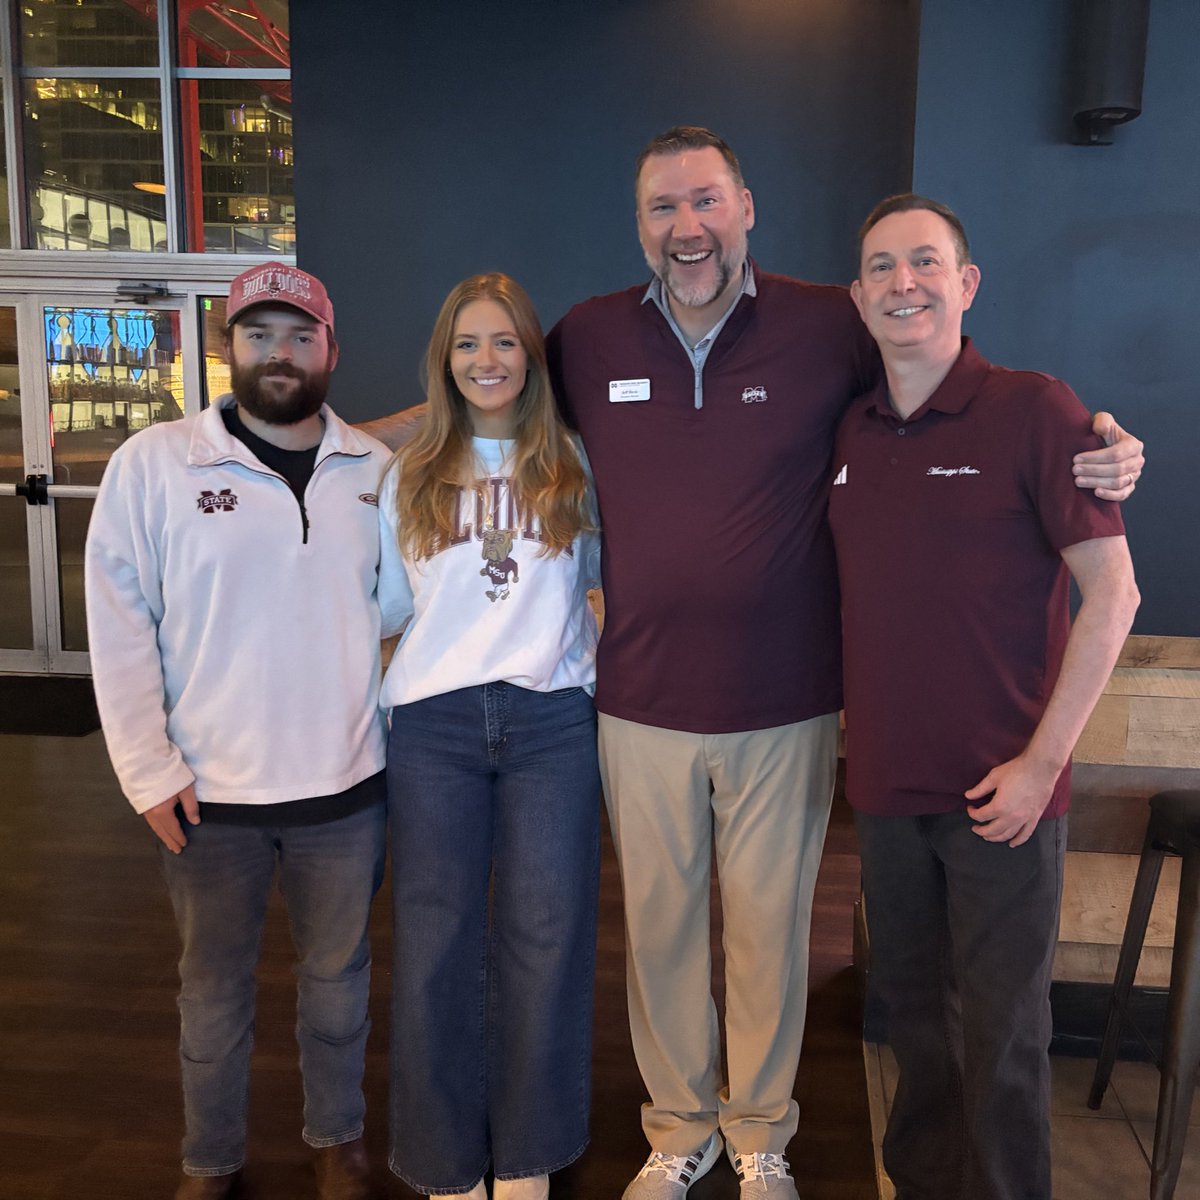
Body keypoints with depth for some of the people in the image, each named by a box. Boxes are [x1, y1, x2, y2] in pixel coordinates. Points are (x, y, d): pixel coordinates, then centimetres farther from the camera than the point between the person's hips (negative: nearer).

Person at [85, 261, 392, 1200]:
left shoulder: (375, 469, 2)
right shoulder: (153, 463, -5)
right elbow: (120, 625, -5)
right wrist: (149, 769, -8)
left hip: (347, 781, 2)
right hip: (210, 792, -1)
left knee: (338, 972, 18)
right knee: (215, 985, 17)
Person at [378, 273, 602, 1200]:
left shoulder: (574, 466, 8)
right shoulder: (410, 475, 10)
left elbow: (600, 569, 11)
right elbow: (386, 606, 11)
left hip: (552, 720, 0)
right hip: (434, 723, 1)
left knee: (544, 937, 5)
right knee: (436, 942, 4)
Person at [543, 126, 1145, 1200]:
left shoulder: (829, 327, -7)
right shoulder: (588, 339, -1)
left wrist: (1094, 453, -12)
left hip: (786, 707, -1)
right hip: (642, 705, 2)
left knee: (770, 929, 15)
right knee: (658, 925, 15)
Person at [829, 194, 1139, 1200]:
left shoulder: (1034, 410, -9)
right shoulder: (849, 433, 7)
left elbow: (1113, 593, -10)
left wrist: (1042, 762, -14)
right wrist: (860, 736, 7)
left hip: (1001, 788, -5)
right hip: (885, 783, 5)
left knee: (1000, 1039, 7)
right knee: (911, 1012, 19)